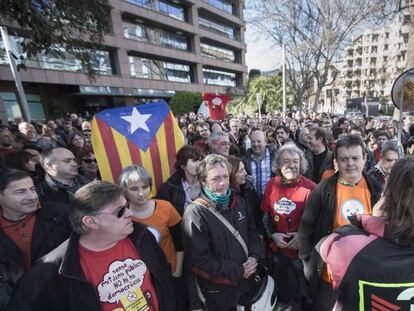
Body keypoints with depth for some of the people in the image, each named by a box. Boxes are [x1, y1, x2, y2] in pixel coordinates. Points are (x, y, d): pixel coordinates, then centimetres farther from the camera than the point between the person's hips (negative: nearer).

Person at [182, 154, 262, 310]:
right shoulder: (195, 213, -25)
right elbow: (200, 260, -23)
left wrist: (254, 257, -10)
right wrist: (238, 271, -18)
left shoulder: (239, 202, -4)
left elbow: (252, 232, 7)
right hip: (217, 290, -5)